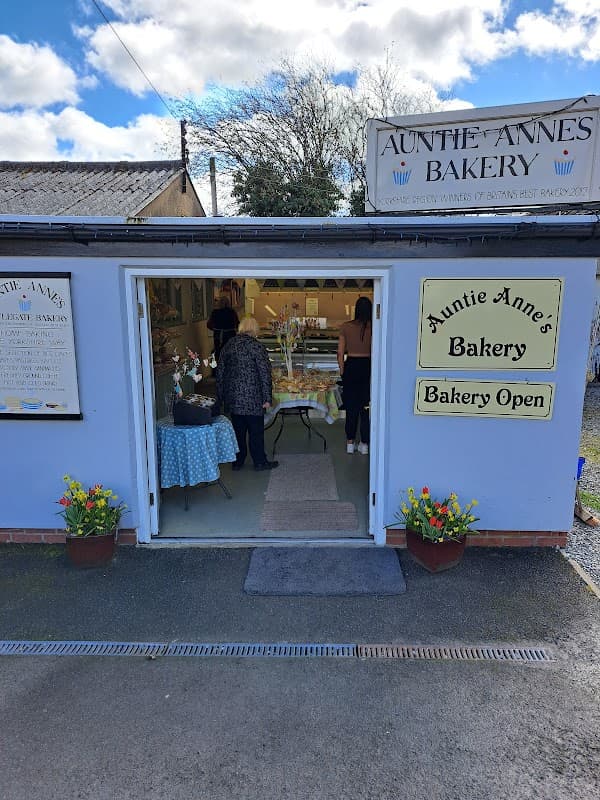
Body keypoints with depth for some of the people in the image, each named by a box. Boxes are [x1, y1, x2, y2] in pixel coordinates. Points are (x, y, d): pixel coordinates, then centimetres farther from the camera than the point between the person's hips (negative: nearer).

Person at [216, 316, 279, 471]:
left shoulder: (228, 345, 5)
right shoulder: (257, 347, -11)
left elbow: (220, 372, 10)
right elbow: (265, 375, -13)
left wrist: (221, 395, 18)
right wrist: (267, 398, -8)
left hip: (232, 397, 5)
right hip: (252, 397, -5)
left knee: (238, 429, 15)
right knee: (256, 430, 6)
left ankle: (238, 461, 22)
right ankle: (260, 461, 15)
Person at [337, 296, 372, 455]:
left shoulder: (346, 327, -5)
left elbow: (340, 353, -2)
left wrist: (342, 371, 9)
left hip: (351, 366, 1)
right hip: (368, 367, 0)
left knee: (351, 407, 11)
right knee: (366, 407, 9)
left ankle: (350, 443, 17)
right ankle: (364, 444, 14)